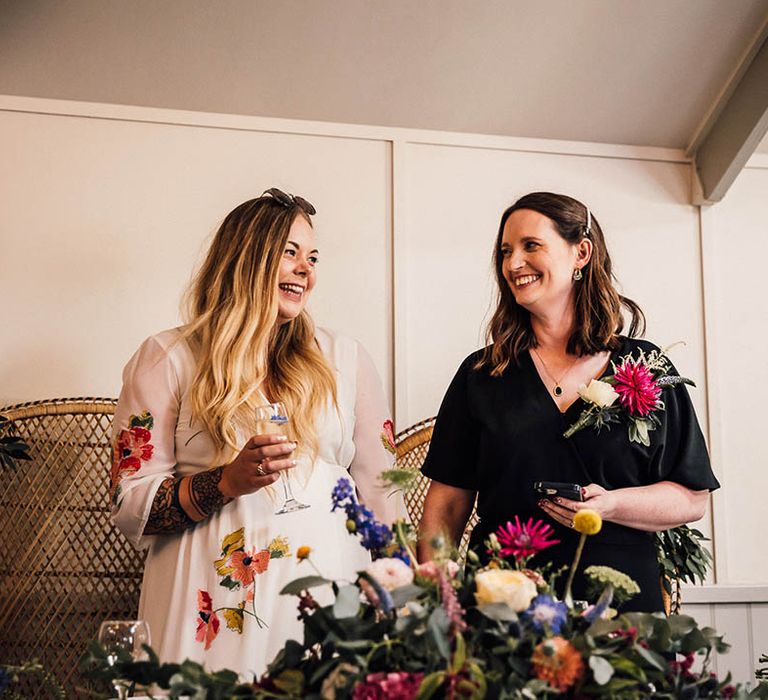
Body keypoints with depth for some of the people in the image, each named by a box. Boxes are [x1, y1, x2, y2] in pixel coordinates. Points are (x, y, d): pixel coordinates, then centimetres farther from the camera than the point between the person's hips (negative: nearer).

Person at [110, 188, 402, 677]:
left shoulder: (345, 359, 10)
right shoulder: (168, 358, 1)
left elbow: (379, 490, 11)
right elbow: (130, 506, -2)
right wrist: (226, 483, -16)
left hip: (329, 591, 2)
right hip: (216, 602, -2)